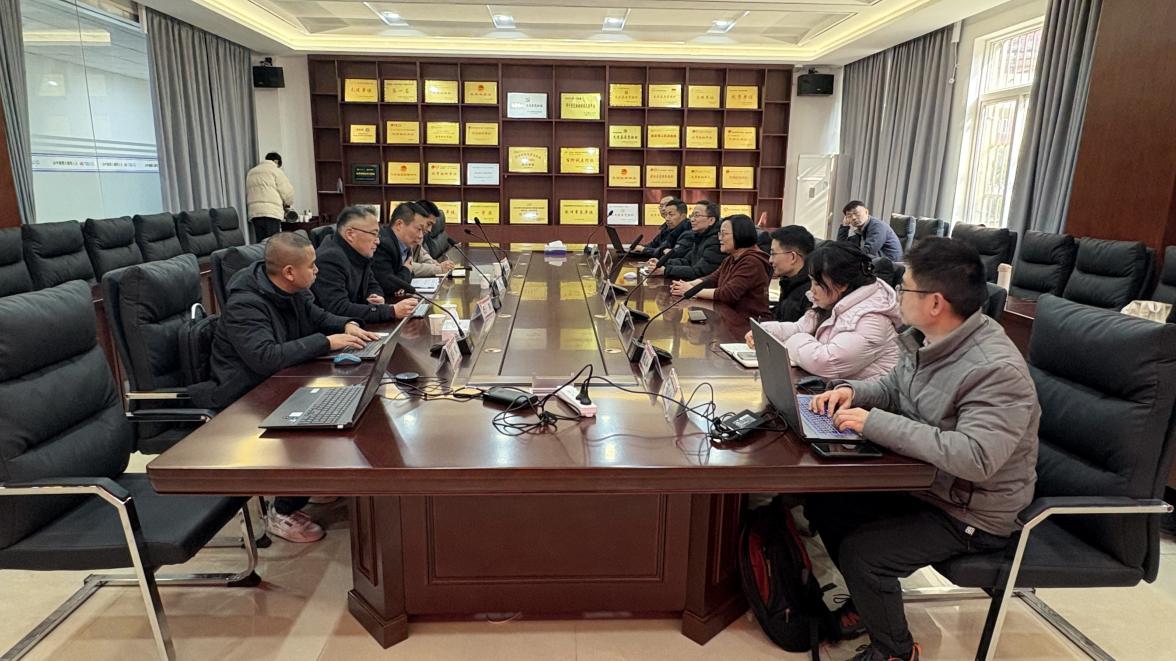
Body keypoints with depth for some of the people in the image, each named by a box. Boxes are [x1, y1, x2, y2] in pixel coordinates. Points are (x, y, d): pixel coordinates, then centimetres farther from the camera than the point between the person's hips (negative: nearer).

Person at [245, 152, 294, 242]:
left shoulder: (251, 172, 25)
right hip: (271, 212, -6)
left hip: (253, 212, 6)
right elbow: (287, 192, -1)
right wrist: (287, 204, 17)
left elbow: (247, 194, 23)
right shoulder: (275, 171, 3)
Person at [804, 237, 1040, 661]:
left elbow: (975, 457, -40)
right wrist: (853, 391, -9)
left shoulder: (997, 370, -31)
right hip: (919, 480, 9)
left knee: (861, 551, -20)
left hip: (969, 514, -9)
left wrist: (876, 424, -37)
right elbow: (893, 387, 14)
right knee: (823, 502, 6)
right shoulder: (929, 339, -3)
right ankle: (871, 599, 30)